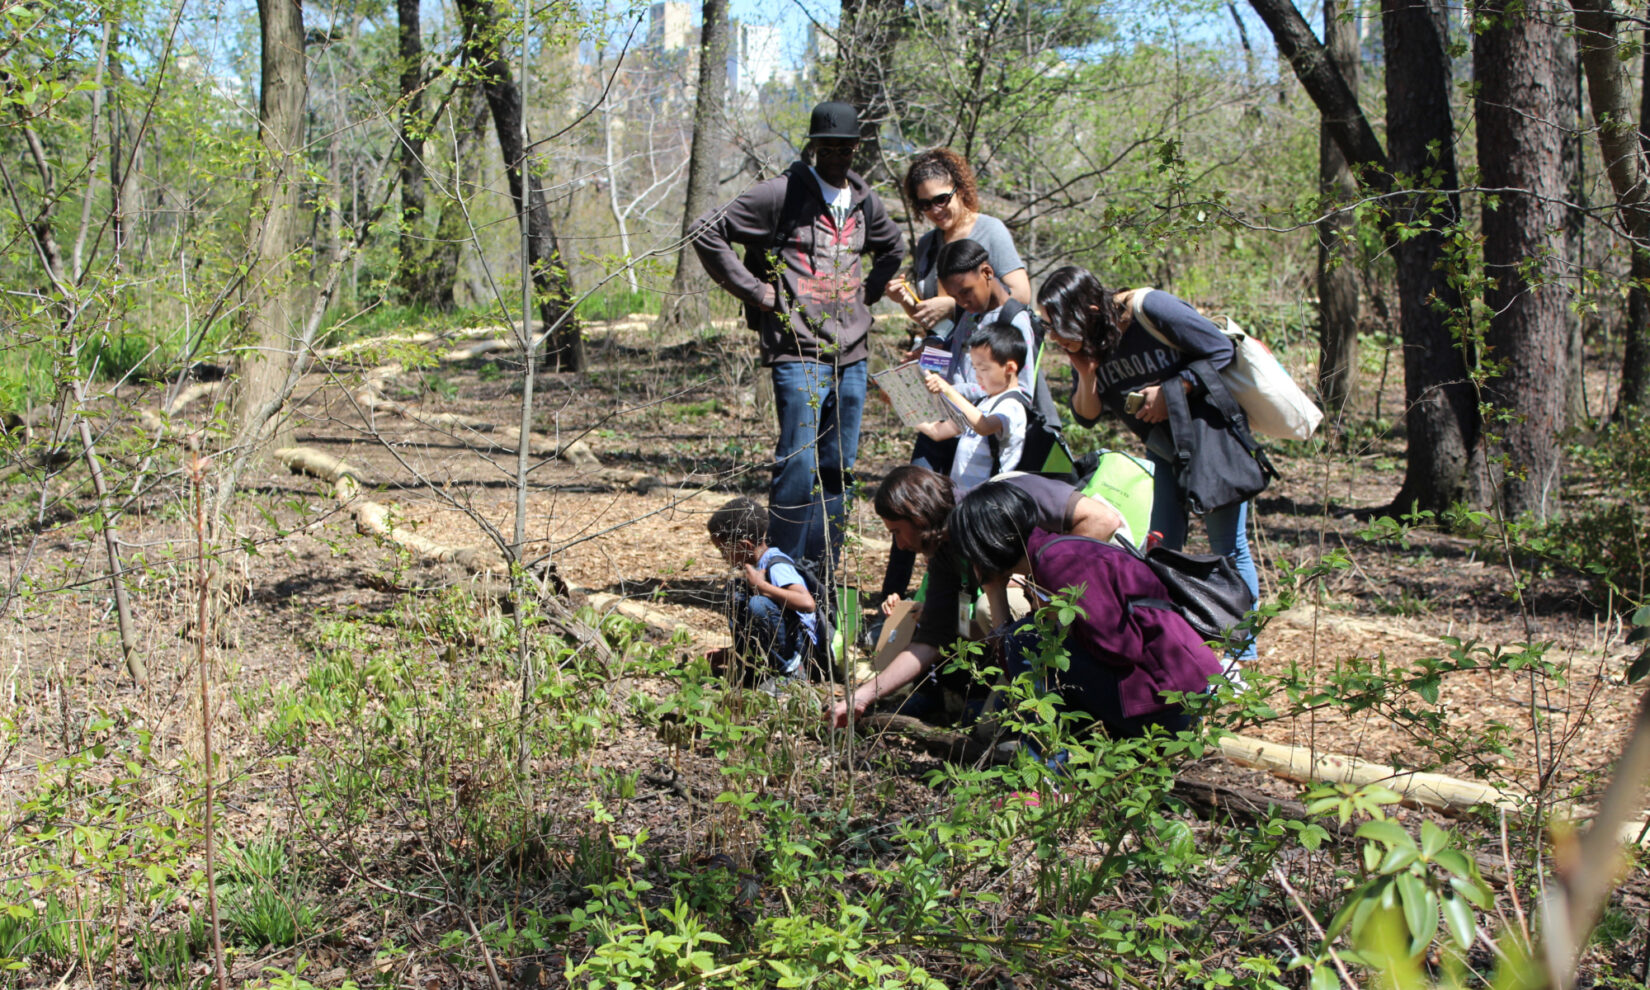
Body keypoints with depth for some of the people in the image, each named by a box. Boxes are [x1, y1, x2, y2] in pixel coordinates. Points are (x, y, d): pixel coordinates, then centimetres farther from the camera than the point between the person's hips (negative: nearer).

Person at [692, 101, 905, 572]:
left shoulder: (864, 202, 14)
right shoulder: (781, 194, -6)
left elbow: (893, 248, 35)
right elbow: (707, 231, -8)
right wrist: (754, 290, -8)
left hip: (852, 356, 6)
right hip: (799, 353, -6)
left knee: (839, 470, 8)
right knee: (799, 465, -10)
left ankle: (822, 578, 16)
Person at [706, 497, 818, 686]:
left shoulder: (777, 567, -22)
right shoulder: (757, 565, 8)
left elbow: (807, 603, -40)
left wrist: (761, 586, -30)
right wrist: (732, 654, 19)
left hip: (800, 645, -10)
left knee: (759, 604, -33)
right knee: (737, 589, 8)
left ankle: (791, 671, -16)